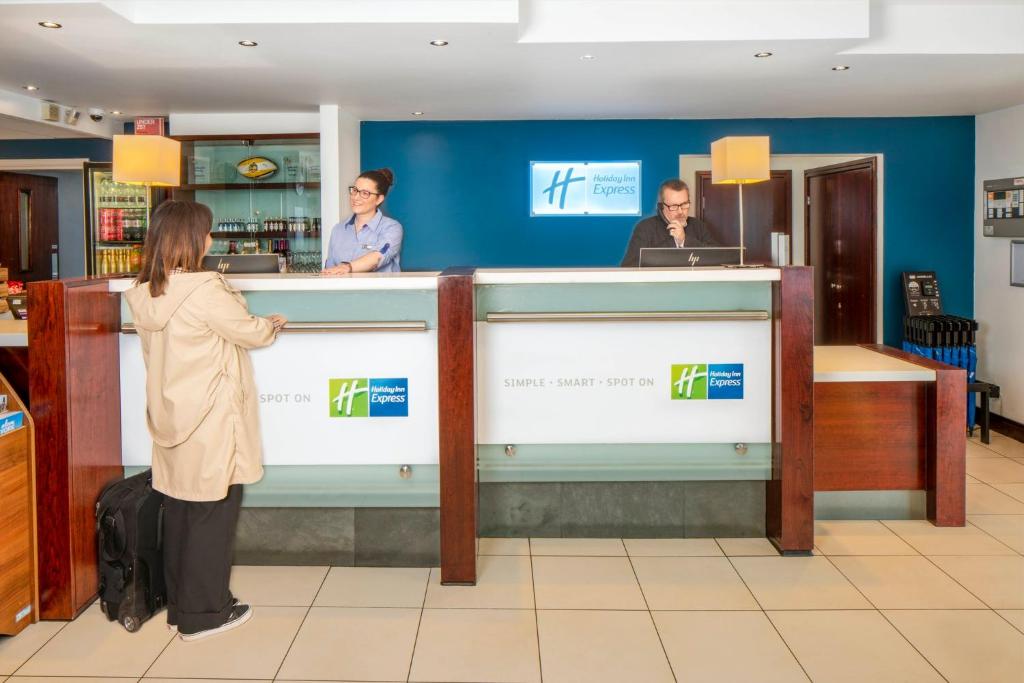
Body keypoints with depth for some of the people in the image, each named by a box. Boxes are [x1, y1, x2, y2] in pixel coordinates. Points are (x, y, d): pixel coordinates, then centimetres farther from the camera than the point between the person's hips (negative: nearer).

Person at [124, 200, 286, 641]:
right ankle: (203, 614, 13)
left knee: (179, 509, 16)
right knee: (213, 512, 3)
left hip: (171, 417, 8)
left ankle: (178, 605, 27)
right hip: (209, 423, -8)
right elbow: (251, 333, -11)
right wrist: (274, 323, 12)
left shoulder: (145, 294, 4)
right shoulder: (204, 290, -21)